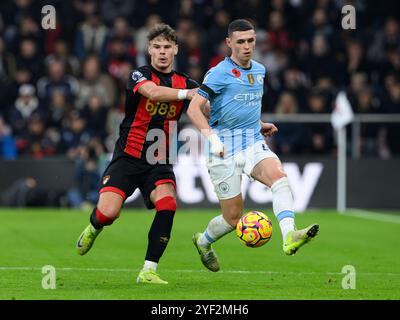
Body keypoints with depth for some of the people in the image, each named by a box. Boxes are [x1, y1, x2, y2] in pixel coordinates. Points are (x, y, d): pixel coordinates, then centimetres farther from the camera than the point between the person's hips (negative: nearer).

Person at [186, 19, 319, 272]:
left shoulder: (259, 70, 14)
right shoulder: (220, 73, -9)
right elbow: (193, 109, -18)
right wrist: (212, 138, -30)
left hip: (254, 144, 5)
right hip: (225, 150, -5)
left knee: (279, 175, -27)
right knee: (234, 216, -1)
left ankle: (289, 236, -43)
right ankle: (203, 242, 31)